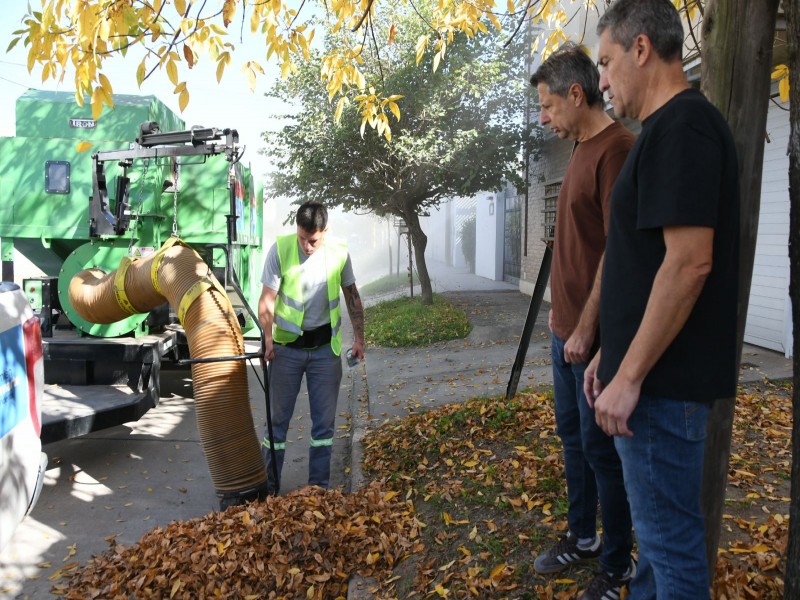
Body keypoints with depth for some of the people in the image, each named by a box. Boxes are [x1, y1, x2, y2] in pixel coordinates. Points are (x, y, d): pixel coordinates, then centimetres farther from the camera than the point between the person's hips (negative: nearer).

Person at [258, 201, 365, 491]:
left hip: (325, 346, 2)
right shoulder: (280, 249, -12)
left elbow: (352, 296, 8)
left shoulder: (339, 252, -5)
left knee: (324, 421, 8)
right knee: (279, 418, 7)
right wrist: (268, 337, -22)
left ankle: (319, 486, 22)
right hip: (287, 346, -2)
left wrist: (359, 337, 7)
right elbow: (267, 299, -9)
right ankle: (268, 485, 21)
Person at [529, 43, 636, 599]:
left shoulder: (617, 150, -16)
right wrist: (564, 316, 17)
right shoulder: (583, 150, 13)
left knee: (600, 446, 4)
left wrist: (586, 329, -17)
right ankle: (582, 536, 36)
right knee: (573, 436, 18)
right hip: (566, 329, 9)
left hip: (593, 334, -9)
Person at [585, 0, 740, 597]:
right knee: (658, 525, 22)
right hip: (654, 374, 10)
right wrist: (612, 354, 18)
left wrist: (629, 377, -20)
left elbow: (689, 263, -24)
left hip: (663, 381, -10)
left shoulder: (682, 127, -15)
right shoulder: (668, 128, 15)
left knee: (670, 536, 5)